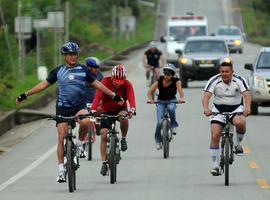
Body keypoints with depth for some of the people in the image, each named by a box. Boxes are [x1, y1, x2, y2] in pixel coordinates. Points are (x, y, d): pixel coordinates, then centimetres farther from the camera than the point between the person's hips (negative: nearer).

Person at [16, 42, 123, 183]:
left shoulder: (82, 70, 5)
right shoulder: (58, 71, 5)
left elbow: (97, 84, 11)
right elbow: (44, 84, 10)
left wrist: (114, 96, 9)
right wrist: (25, 95, 7)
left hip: (80, 106, -1)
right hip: (63, 107, 1)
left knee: (85, 122, -33)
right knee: (61, 137, -5)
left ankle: (80, 143, -4)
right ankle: (61, 170, 3)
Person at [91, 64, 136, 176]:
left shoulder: (127, 85, -19)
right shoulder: (105, 82, -22)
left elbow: (131, 98, -33)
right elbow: (97, 96, -33)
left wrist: (132, 110, -54)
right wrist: (93, 110, -49)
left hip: (120, 108, 0)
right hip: (106, 110, 0)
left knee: (124, 117, -36)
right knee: (104, 135, -11)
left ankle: (123, 139, -10)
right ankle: (104, 163, -2)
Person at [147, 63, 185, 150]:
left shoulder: (175, 81, -13)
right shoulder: (159, 81, -12)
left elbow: (180, 89, -30)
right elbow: (150, 90, -20)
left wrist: (181, 98, -50)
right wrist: (149, 99, -40)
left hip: (171, 101, -1)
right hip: (161, 101, 1)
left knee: (171, 108, -38)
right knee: (160, 122, -14)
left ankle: (173, 126, -14)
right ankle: (158, 141, 5)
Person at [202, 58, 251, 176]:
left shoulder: (239, 80, -11)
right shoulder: (214, 81, -11)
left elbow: (246, 94, -25)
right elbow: (206, 96, -21)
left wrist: (247, 107, -45)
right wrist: (206, 108, -42)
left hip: (236, 109, -1)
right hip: (218, 110, 1)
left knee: (240, 122, -35)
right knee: (214, 136, -14)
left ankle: (238, 144, -5)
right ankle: (215, 165, -4)